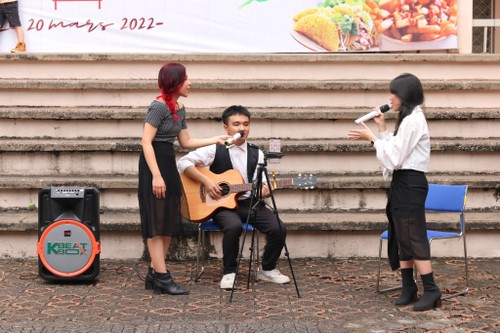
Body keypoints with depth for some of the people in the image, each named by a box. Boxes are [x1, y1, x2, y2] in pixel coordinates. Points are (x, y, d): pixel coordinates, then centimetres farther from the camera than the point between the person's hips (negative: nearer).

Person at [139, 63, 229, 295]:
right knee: (157, 224, -6)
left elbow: (186, 142, 19)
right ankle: (162, 278, -3)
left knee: (169, 223, 10)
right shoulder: (159, 106, -14)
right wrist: (156, 176, -25)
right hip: (154, 164, -9)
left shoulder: (179, 108, 13)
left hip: (169, 163, 9)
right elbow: (146, 142, -19)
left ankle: (154, 274, 18)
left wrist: (217, 140, 15)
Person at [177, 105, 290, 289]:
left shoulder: (256, 154, 9)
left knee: (279, 229, -20)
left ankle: (267, 269, 7)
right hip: (222, 205, -4)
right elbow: (183, 162, -8)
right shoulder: (215, 149, -3)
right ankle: (229, 272, -13)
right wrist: (206, 180, -18)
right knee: (234, 226, -37)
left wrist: (264, 191, -18)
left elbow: (260, 184, 6)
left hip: (249, 203, 4)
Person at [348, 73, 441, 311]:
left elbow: (394, 158, -18)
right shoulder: (410, 119, 17)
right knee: (402, 236, 10)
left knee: (413, 236, -9)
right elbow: (396, 150, 14)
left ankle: (431, 290, -7)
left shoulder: (412, 120, -15)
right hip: (404, 183, 10)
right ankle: (408, 287, 14)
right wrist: (382, 129, 13)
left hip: (410, 184, -10)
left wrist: (371, 138, -11)